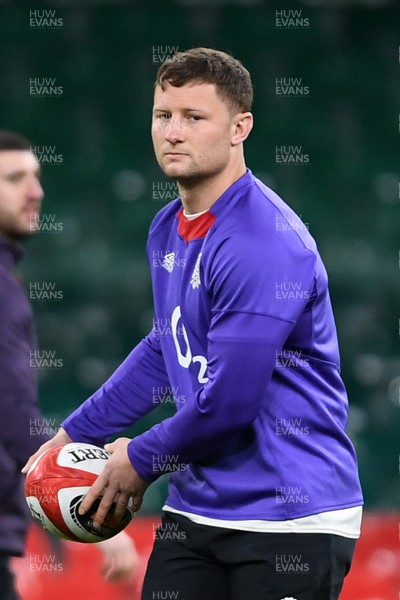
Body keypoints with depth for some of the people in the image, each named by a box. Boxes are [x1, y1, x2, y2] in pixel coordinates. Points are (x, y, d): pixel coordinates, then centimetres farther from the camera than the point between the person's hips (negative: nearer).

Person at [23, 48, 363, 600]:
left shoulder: (263, 243, -19)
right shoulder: (167, 229, 10)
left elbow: (228, 402, -20)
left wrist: (140, 461, -5)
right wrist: (76, 434, 24)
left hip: (289, 520, -8)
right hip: (196, 508, 8)